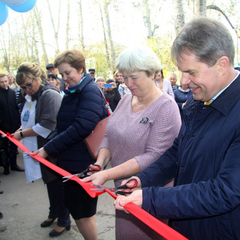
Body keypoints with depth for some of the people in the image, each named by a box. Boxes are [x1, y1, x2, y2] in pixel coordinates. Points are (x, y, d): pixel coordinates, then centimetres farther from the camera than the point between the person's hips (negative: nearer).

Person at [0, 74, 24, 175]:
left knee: (14, 145, 12)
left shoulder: (13, 93, 3)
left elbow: (17, 108, 5)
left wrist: (19, 122, 0)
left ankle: (13, 164, 25)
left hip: (14, 125, 3)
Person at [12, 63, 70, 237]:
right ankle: (54, 213, 42)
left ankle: (64, 221, 25)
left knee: (57, 185, 6)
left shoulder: (50, 95, -19)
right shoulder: (30, 97, 9)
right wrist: (22, 129, -1)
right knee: (50, 183, 22)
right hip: (39, 150, 8)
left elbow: (47, 125, -25)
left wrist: (22, 134, -15)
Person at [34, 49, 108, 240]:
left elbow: (81, 128, -24)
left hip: (83, 163, -9)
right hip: (70, 161, 9)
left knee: (82, 213, 4)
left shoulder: (90, 91, -15)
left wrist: (48, 149, -20)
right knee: (79, 210, 20)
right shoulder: (72, 92, 13)